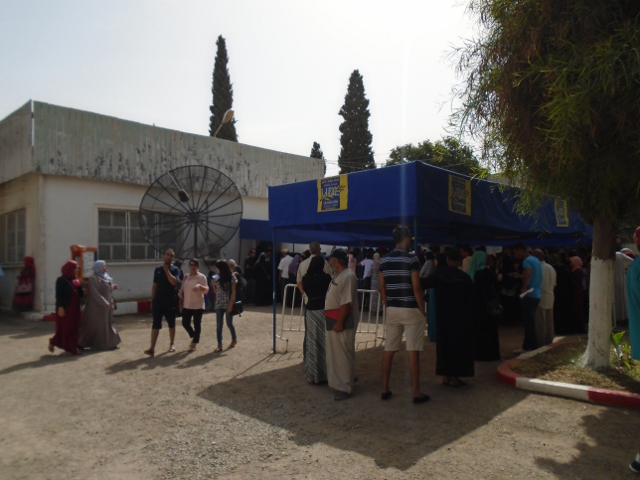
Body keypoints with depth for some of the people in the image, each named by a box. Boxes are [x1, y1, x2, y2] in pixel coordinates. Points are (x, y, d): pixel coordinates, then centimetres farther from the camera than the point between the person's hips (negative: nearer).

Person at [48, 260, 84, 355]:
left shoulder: (76, 279, 10)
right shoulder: (61, 280, -8)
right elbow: (58, 295, -13)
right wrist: (60, 307, -18)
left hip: (75, 307, 7)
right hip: (65, 307, -6)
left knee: (75, 327, 7)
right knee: (65, 327, 1)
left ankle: (73, 347, 13)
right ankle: (53, 342, 21)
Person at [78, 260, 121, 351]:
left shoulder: (104, 277, 12)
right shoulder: (93, 278, -17)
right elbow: (95, 293, -23)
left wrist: (112, 287, 2)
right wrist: (104, 303, -25)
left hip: (106, 305, 10)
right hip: (97, 306, -9)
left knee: (106, 324, 12)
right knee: (96, 325, -1)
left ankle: (108, 343, 18)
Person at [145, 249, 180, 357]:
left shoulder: (175, 269, -1)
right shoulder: (157, 269, 8)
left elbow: (174, 282, -18)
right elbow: (155, 286, 11)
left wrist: (166, 269, -14)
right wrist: (152, 300, 8)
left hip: (171, 301, -2)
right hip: (158, 300, 2)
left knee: (171, 324, 10)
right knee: (155, 324, -4)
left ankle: (172, 344, 23)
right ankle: (152, 348, -7)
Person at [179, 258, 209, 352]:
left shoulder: (201, 277, -7)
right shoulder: (186, 277, 9)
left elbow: (206, 291, -13)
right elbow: (182, 291, 13)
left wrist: (200, 286, -33)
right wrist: (180, 304, 10)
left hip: (198, 305, -5)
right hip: (186, 305, 5)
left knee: (197, 324, 1)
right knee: (185, 323, 5)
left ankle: (194, 343, 14)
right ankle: (193, 336, 31)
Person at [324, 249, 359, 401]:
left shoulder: (348, 277, -19)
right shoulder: (339, 275, 12)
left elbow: (346, 303, -24)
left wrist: (340, 322, -24)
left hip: (342, 323, -10)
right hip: (334, 321, 10)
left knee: (343, 355, -3)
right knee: (337, 354, 18)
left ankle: (345, 388, 5)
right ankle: (340, 382, 30)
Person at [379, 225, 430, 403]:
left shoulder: (384, 260, 5)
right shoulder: (411, 259, -11)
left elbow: (382, 288, 7)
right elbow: (416, 288, -14)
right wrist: (423, 311, -5)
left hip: (393, 309, 5)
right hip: (411, 310, -5)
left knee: (388, 350, 9)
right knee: (412, 352, 0)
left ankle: (385, 389, 16)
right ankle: (416, 393, 7)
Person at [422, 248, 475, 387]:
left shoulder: (439, 274, -7)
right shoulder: (464, 276, -13)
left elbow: (423, 284, -3)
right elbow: (472, 295, -4)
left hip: (443, 315, 3)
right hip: (460, 316, -2)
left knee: (444, 343, 12)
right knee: (458, 344, 5)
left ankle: (446, 376, 14)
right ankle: (454, 377, 5)